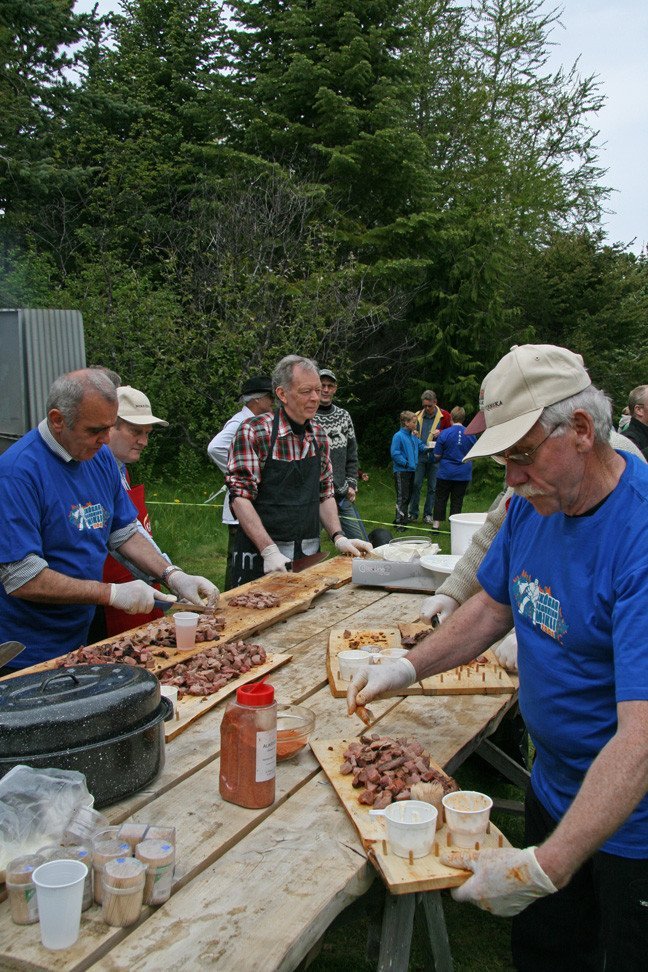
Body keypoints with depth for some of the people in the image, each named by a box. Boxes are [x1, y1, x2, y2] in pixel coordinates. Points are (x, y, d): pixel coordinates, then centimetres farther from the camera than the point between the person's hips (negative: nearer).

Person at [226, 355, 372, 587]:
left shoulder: (318, 435, 6)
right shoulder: (254, 432, -13)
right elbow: (240, 497, -16)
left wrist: (338, 537, -1)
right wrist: (269, 551, -24)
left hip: (309, 555, 6)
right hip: (260, 557, -5)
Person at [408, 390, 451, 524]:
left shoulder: (444, 416, 0)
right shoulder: (418, 416, 7)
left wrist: (441, 433, -13)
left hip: (435, 457, -1)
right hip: (420, 454, 1)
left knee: (433, 487, 5)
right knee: (416, 485, -2)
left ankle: (428, 514, 14)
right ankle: (413, 513, 7)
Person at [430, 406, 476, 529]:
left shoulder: (444, 434, -12)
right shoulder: (471, 434, -3)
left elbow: (437, 455, -8)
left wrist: (437, 460, 14)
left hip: (445, 473, -2)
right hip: (464, 474, 2)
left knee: (440, 498, 10)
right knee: (457, 500, 9)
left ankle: (436, 524, 11)